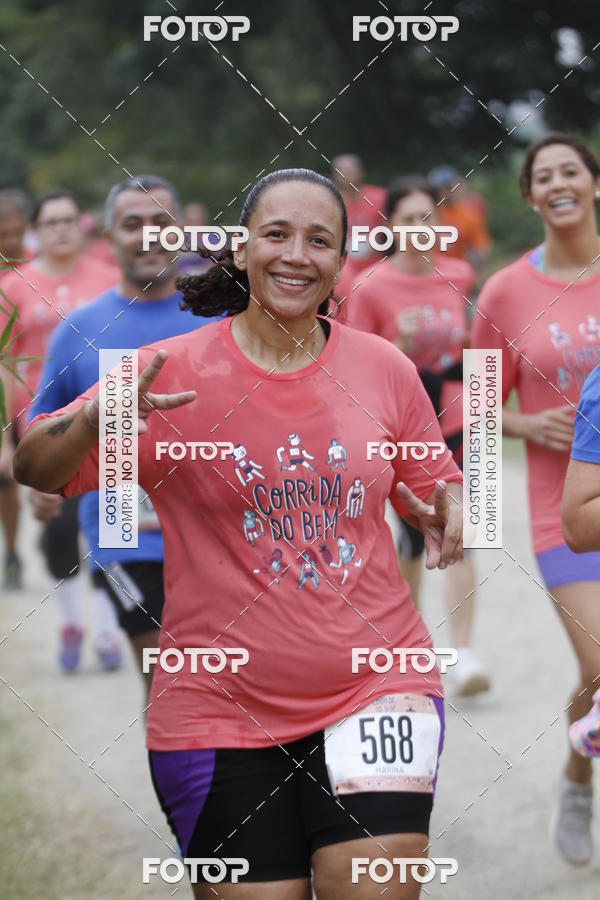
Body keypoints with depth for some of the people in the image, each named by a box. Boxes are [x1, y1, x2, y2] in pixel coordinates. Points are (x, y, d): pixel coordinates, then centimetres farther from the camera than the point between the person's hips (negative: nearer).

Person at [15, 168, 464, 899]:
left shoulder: (384, 369, 4)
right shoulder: (174, 371, -4)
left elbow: (435, 482, 19)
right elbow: (35, 468, -6)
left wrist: (448, 510, -5)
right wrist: (98, 420, -27)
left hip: (373, 686, 1)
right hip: (222, 713, -1)